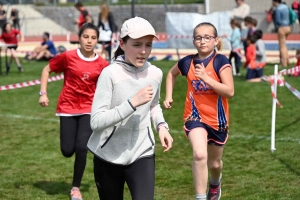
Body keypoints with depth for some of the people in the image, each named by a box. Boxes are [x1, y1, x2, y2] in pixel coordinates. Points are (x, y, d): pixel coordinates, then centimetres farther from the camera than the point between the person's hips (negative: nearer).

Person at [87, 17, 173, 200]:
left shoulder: (155, 74, 1)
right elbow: (96, 121, -23)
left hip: (142, 154, 3)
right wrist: (133, 102, -29)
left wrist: (161, 125, 3)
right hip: (107, 157, -3)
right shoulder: (111, 74, -17)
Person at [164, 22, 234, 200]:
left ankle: (215, 184, 55)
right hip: (195, 116, 0)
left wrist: (206, 78, -29)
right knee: (200, 155, -27)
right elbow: (171, 74, 17)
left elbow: (229, 91, -22)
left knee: (214, 162, 19)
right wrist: (169, 96, 8)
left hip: (218, 119, 0)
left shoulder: (221, 61, -15)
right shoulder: (187, 62, -6)